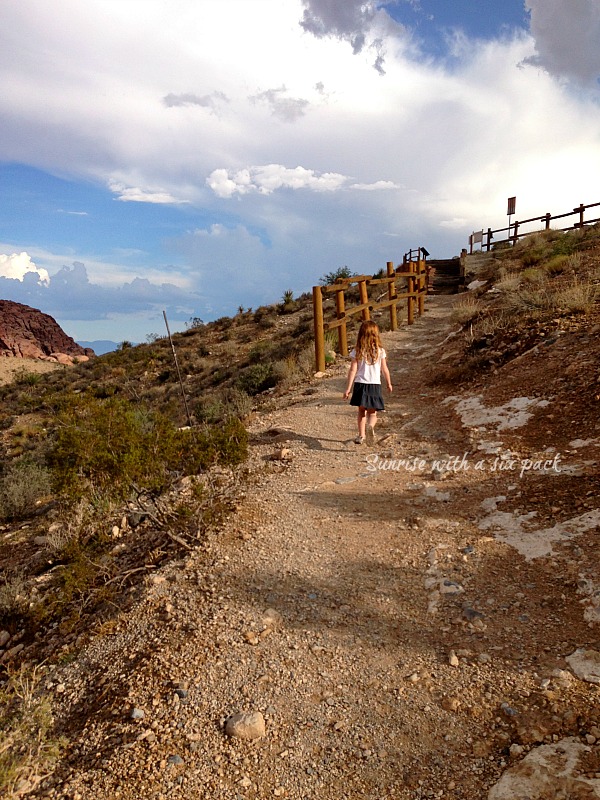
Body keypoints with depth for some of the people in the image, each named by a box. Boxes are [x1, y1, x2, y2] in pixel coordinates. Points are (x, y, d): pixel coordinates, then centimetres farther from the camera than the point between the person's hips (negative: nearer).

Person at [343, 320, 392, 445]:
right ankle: (370, 426, -26)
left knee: (361, 411, 17)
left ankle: (361, 435, 19)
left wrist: (348, 388, -3)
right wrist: (389, 384, 18)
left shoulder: (357, 351, -5)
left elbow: (353, 370, -7)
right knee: (372, 412, 5)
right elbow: (385, 370, 3)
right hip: (375, 385, -1)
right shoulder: (380, 351, -4)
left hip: (360, 384, 1)